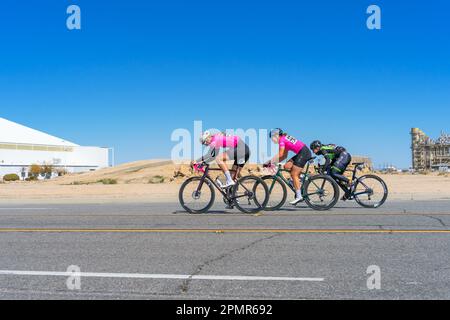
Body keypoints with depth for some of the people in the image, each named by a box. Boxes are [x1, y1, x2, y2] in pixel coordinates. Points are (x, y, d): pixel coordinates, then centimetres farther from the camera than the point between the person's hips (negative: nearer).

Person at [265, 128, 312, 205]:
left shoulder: (282, 140, -6)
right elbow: (285, 156, 18)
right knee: (287, 166, 9)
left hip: (304, 153, -9)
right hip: (301, 153, 9)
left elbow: (280, 155, -14)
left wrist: (271, 162, -7)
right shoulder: (285, 139, 20)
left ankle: (299, 196, -5)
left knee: (294, 175, -6)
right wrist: (274, 162, 12)